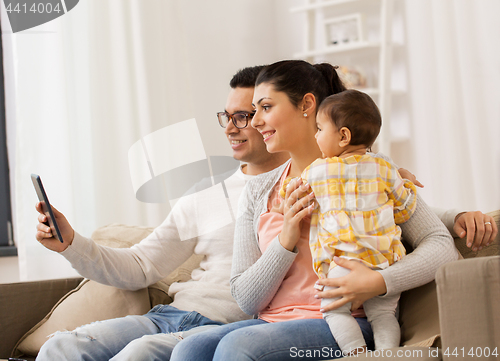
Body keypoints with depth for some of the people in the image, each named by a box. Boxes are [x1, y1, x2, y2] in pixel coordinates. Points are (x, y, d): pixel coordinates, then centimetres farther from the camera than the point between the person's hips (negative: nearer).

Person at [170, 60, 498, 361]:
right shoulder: (258, 191, 13)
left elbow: (442, 246, -5)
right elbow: (246, 299, 8)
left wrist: (380, 282, -22)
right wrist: (286, 242, -9)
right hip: (273, 323, 4)